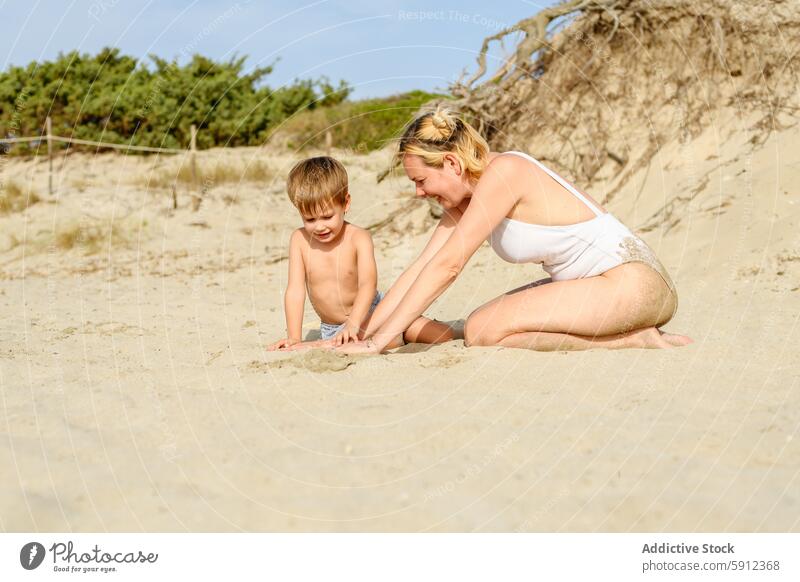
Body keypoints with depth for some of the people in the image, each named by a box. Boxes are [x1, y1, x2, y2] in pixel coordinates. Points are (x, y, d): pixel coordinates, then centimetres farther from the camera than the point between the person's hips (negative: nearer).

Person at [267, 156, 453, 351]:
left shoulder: (359, 238, -16)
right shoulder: (299, 240, -9)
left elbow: (368, 284, -28)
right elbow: (295, 290, -12)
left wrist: (353, 324, -45)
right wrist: (294, 339, -21)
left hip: (371, 314, 0)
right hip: (331, 329, 0)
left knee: (444, 335, -14)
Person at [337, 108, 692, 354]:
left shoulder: (503, 172, -18)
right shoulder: (464, 198, 9)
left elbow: (447, 265, -22)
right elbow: (421, 268, 8)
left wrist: (377, 342, -21)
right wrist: (362, 333, 1)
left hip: (632, 283, -10)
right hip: (595, 284, 10)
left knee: (483, 329, -17)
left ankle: (637, 340, -10)